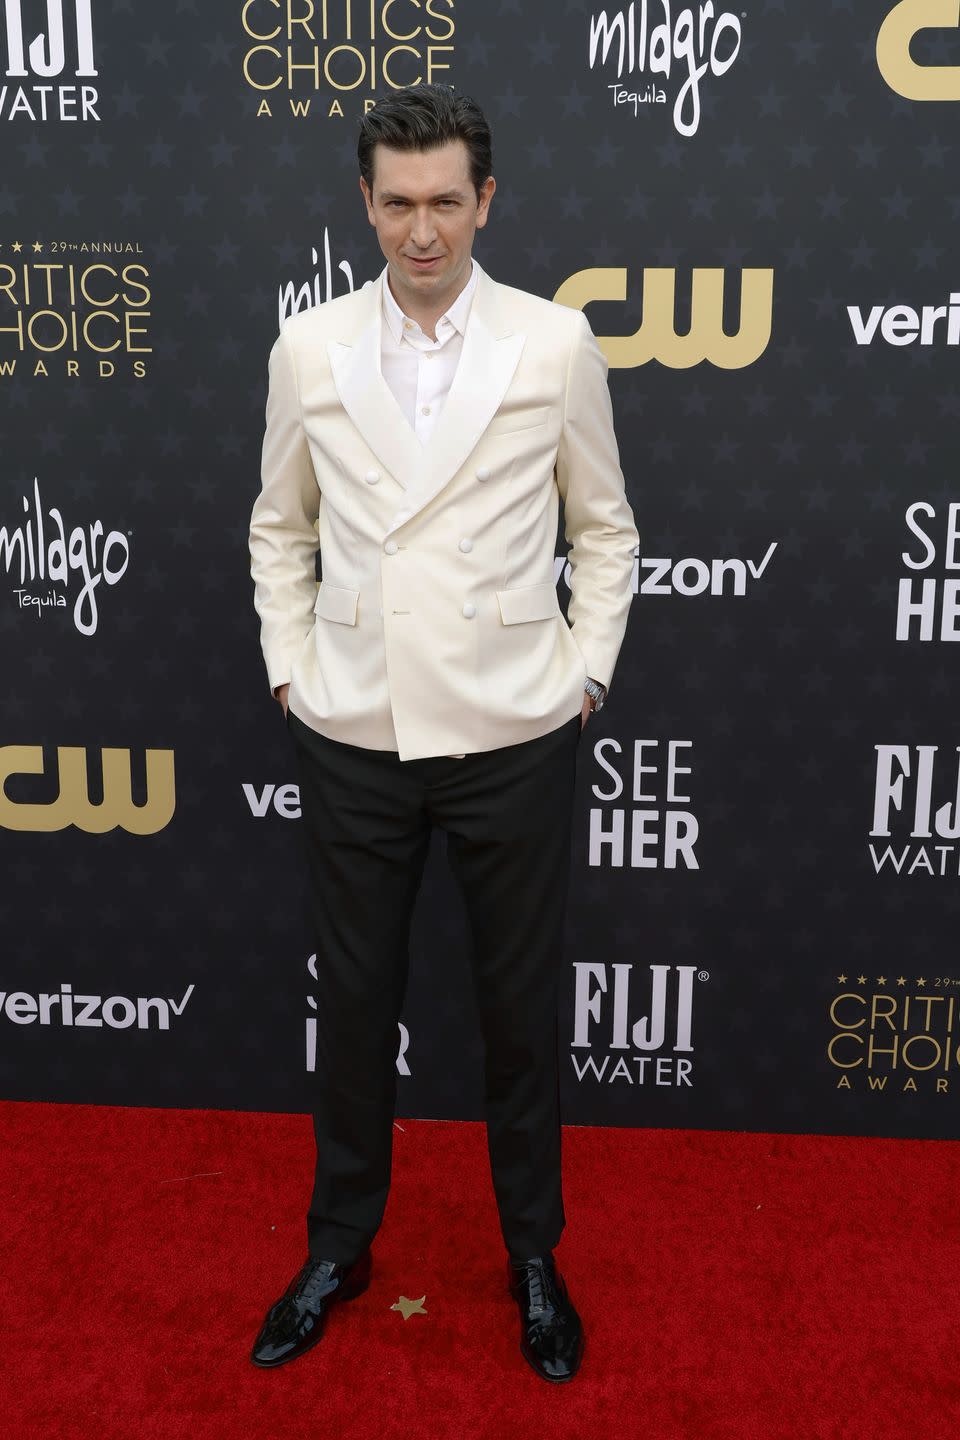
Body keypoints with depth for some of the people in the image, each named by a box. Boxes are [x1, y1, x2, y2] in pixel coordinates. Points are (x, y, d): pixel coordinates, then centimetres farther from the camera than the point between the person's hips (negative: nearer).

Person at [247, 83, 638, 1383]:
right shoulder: (308, 350, 2)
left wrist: (587, 672, -1)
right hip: (352, 738, 2)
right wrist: (289, 670, 4)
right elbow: (279, 528, 12)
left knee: (521, 1005, 12)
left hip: (512, 736, -1)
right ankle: (340, 1244, 37)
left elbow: (605, 529, 6)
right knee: (354, 999, 14)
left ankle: (534, 1257, 35)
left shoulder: (557, 344, -3)